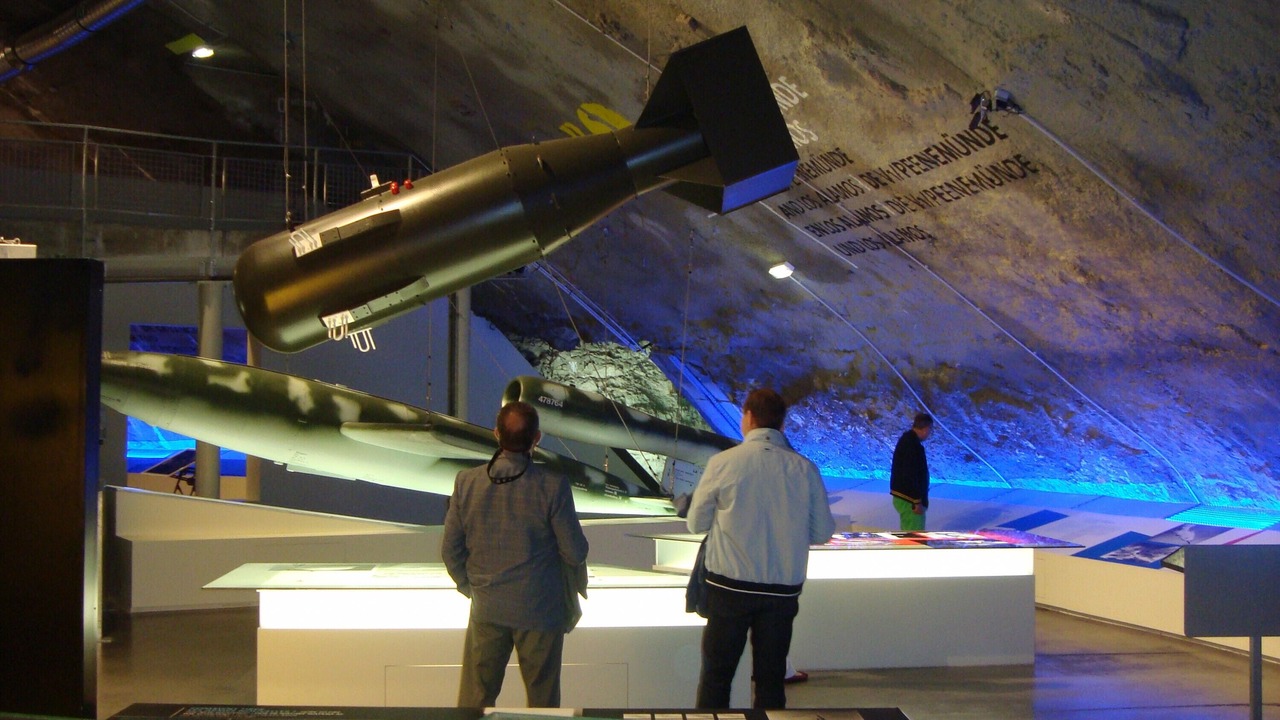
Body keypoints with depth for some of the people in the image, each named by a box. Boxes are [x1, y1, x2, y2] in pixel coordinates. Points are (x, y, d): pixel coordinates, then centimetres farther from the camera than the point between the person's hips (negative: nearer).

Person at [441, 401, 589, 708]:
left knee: (474, 700, 14)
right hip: (541, 610, -2)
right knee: (542, 700, 14)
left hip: (486, 610, 2)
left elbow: (450, 550, -2)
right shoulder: (554, 486, -18)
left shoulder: (467, 482, -10)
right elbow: (575, 552, -11)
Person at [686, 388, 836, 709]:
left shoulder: (723, 463, -11)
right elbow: (822, 532, 3)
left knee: (716, 674, 10)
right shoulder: (805, 469, -4)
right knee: (771, 677, 13)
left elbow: (696, 523, -1)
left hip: (729, 587, -2)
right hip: (783, 590, 2)